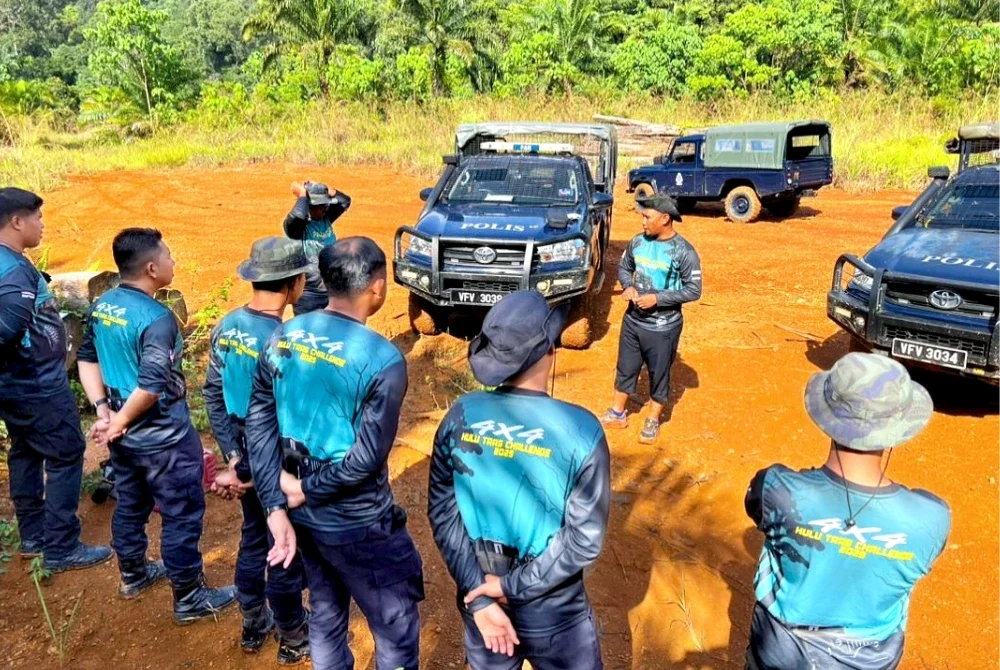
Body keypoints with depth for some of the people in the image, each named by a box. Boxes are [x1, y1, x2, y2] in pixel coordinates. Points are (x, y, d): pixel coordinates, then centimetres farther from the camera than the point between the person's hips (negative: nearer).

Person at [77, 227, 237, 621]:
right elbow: (152, 384, -30)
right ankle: (189, 599, 19)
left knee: (130, 505, 25)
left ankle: (133, 575, 44)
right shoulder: (156, 318, -25)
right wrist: (119, 422, -16)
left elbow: (87, 358, 9)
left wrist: (104, 410, 3)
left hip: (125, 436, 9)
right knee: (182, 516, 6)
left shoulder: (102, 306, 2)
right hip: (163, 439, -8)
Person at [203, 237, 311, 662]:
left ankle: (253, 625, 42)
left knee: (252, 537, 23)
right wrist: (243, 474, -11)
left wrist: (234, 457, 1)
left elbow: (213, 395, 1)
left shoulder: (226, 326, -3)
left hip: (243, 455, 7)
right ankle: (293, 639, 31)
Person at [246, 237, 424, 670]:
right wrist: (306, 489, -10)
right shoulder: (382, 360, -23)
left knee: (325, 616, 26)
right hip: (358, 525, -6)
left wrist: (276, 507, -4)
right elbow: (367, 458, -23)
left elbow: (259, 426, -4)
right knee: (396, 633, 14)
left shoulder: (282, 338, -4)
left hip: (302, 514, 7)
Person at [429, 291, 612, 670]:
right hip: (550, 608, -3)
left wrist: (480, 596, -8)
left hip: (478, 587, 3)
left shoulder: (460, 417, -13)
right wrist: (515, 586, -14)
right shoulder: (580, 430, -23)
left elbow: (442, 513, -10)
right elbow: (585, 539, -21)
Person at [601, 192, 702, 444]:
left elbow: (694, 290, -14)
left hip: (663, 327, -5)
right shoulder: (638, 242, -3)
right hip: (632, 320, 5)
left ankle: (653, 420, 29)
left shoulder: (684, 252, -17)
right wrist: (628, 286, -10)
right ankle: (617, 413, 34)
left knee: (659, 374, 10)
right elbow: (624, 268, 12)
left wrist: (657, 298, -22)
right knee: (626, 367, 17)